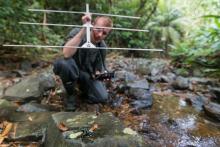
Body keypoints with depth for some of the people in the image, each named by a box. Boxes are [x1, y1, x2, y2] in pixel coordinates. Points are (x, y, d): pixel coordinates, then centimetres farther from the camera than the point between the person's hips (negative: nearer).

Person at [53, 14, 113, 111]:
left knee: (102, 98, -16)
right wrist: (84, 29, -41)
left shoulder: (102, 47, -10)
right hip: (71, 69, -2)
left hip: (87, 74, 3)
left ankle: (82, 86, 17)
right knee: (64, 63, -38)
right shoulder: (77, 32, -21)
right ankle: (71, 94, -9)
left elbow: (98, 68, 1)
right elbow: (66, 54, -41)